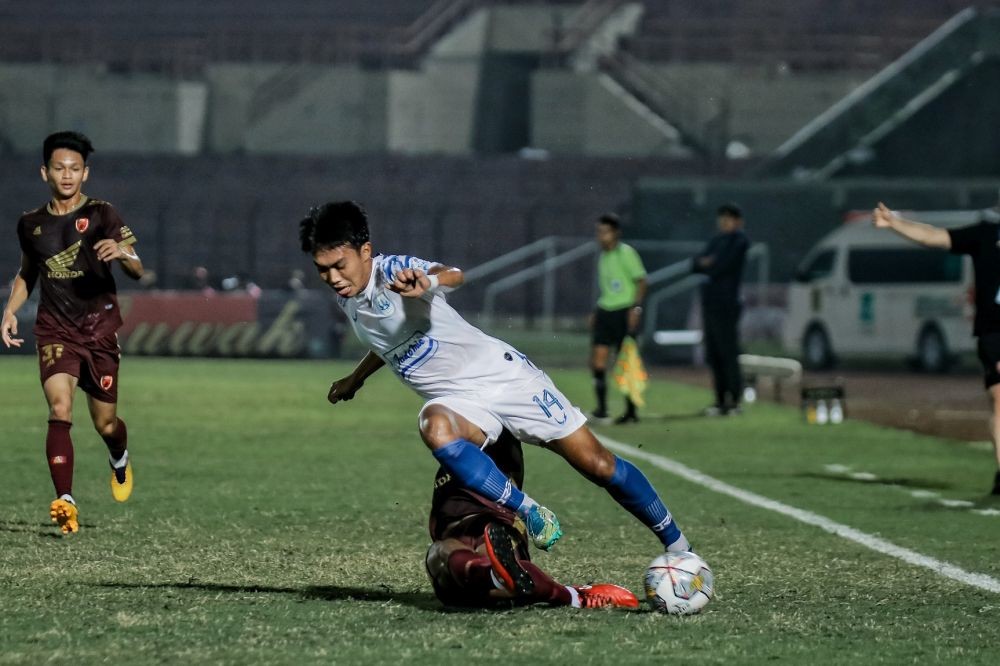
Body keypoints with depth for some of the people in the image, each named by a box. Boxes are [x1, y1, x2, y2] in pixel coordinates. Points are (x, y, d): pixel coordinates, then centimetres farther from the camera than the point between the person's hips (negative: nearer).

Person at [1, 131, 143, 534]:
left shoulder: (101, 215, -3)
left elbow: (137, 271, -9)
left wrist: (122, 252, -32)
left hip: (99, 329, -1)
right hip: (55, 330, 1)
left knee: (105, 424, 7)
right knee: (59, 409, -22)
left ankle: (120, 460, 44)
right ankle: (65, 502, -29)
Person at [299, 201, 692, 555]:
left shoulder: (394, 272, -18)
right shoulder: (348, 299, 5)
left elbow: (451, 276, -42)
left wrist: (428, 282, -65)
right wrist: (355, 379, 42)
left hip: (503, 376, -5)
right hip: (458, 401, 5)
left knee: (598, 465, -3)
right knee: (435, 428, -34)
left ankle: (677, 545, 16)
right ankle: (529, 515, -24)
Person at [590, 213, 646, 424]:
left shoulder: (626, 253, -8)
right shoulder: (602, 256, 14)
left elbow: (641, 281, -9)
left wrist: (636, 308, -17)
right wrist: (596, 313, 19)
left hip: (624, 312, -6)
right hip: (604, 311, 6)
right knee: (598, 358, -5)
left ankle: (631, 411, 7)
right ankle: (601, 408, 0)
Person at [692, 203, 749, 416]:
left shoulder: (739, 240, -4)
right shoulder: (716, 240, 19)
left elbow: (722, 266, -14)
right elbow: (695, 265, 14)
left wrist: (704, 265, 4)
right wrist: (705, 263, -6)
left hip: (726, 304, -8)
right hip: (710, 303, 8)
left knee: (728, 354, -8)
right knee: (713, 356, 7)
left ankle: (734, 401, -6)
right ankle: (721, 400, 11)